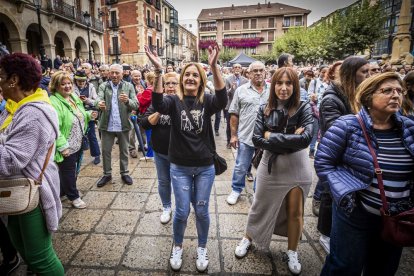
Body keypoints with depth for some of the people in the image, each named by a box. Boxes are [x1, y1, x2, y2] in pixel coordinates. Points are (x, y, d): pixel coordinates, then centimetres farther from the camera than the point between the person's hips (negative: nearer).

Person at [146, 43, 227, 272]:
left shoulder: (207, 101, -3)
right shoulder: (174, 101, -4)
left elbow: (223, 99, -25)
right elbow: (158, 104, -26)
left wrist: (214, 66, -36)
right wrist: (158, 71, -37)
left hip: (205, 167, 1)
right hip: (180, 167, 0)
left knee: (202, 211, 13)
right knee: (182, 211, 10)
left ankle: (202, 248, 38)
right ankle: (177, 247, 38)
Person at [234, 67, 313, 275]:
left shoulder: (304, 107, -9)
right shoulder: (264, 109, -5)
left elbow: (306, 138, -22)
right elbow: (257, 140, -13)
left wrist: (272, 136, -19)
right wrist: (288, 142, -19)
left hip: (297, 168, -1)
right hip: (271, 166, 1)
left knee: (294, 212, 13)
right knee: (261, 206, 16)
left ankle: (292, 252, 37)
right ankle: (248, 238, 42)